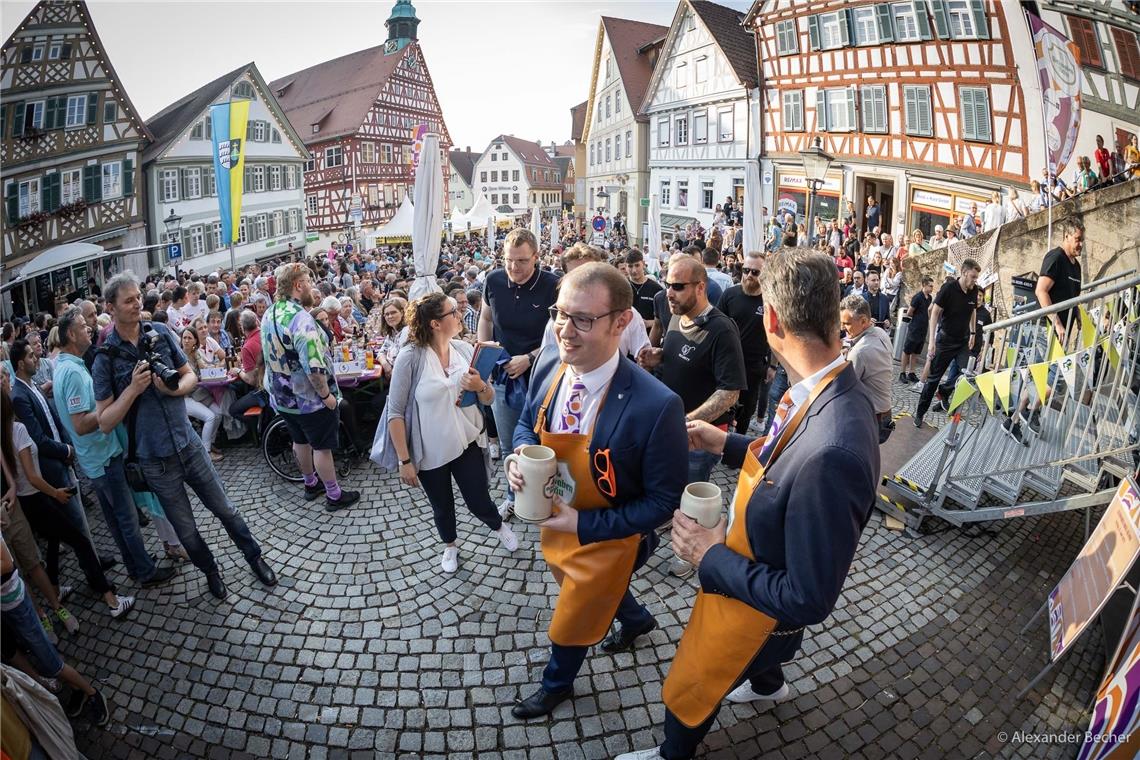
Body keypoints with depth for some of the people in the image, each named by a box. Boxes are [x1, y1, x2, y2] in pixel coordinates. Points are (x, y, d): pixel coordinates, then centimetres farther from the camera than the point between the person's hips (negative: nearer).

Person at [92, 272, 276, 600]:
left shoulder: (161, 333, -3)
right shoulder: (106, 358, -10)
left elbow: (191, 376, 6)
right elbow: (105, 422, -9)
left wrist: (175, 388, -15)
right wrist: (133, 389, -22)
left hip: (189, 444, 2)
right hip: (155, 460, -2)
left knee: (225, 509, 14)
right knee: (186, 530, 14)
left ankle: (254, 557, 34)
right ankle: (211, 570, 39)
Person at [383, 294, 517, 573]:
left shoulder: (465, 349, -7)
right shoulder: (410, 357, -19)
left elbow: (489, 399, 2)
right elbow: (395, 412, -14)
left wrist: (480, 387, -21)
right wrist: (404, 461, -14)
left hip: (467, 444, 2)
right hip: (430, 452, -2)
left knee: (478, 501, 11)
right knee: (442, 506, 19)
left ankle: (499, 526, 45)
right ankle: (450, 545, 49)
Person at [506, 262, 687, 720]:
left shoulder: (657, 406, -36)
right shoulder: (549, 365, -16)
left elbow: (664, 499, -24)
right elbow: (526, 424, 3)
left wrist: (584, 524, -28)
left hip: (606, 540, -6)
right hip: (556, 523, 6)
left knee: (573, 620, 21)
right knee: (590, 591, 34)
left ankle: (557, 683, 56)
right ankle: (636, 621, 68)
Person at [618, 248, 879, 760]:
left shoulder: (833, 452, -44)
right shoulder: (824, 393, -15)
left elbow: (808, 601, -34)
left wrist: (711, 556, -25)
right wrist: (725, 445, 3)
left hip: (756, 610, -7)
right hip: (743, 578, 7)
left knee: (688, 692, 23)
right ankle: (767, 685, 73)